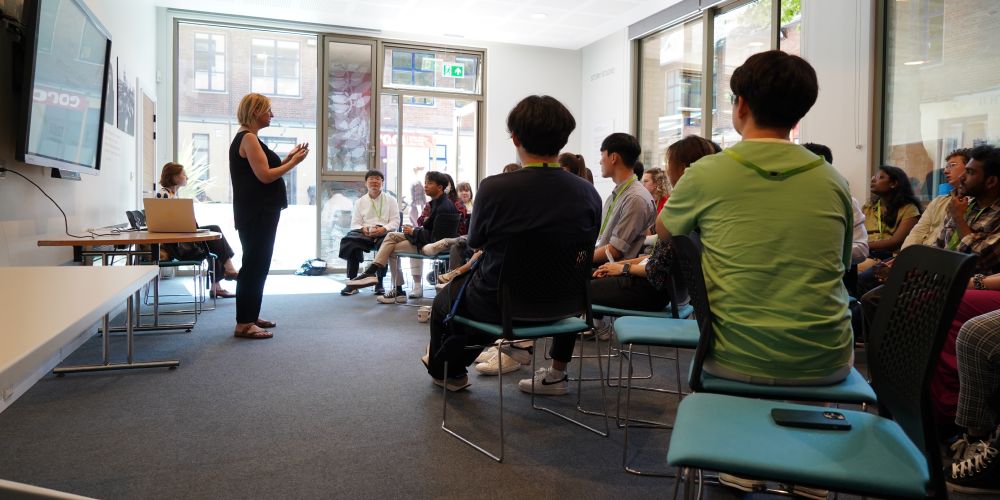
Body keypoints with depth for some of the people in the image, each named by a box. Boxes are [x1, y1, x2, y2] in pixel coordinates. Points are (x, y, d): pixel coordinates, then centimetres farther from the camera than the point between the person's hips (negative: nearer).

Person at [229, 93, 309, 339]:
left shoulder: (250, 138, 18)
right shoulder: (247, 138, -13)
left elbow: (266, 170, 17)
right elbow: (264, 176, -20)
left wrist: (288, 157, 11)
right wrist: (294, 162, -11)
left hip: (261, 213, 11)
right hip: (256, 214, -11)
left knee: (259, 265, 16)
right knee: (254, 265, -7)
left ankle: (250, 316, 25)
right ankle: (243, 324, -1)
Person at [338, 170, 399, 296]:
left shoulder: (391, 200, 14)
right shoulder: (360, 202, 18)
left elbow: (395, 222, 5)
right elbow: (355, 224, 11)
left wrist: (384, 229, -16)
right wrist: (363, 229, -13)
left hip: (384, 233, -2)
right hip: (364, 233, 2)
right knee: (349, 241, -31)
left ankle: (379, 282, -24)